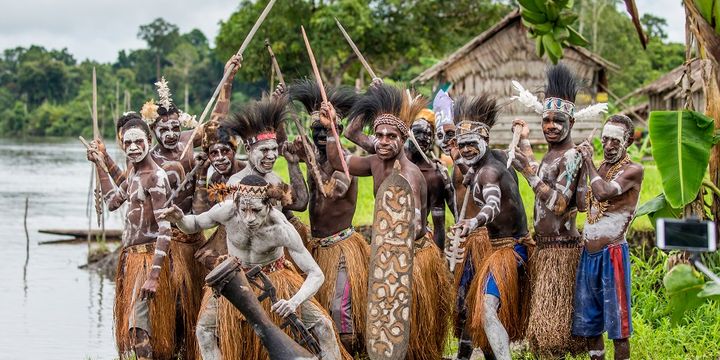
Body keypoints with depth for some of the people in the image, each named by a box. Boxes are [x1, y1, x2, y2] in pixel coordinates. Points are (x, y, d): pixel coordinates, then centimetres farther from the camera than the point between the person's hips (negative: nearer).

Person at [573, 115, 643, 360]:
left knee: (616, 321, -4)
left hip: (612, 252, -8)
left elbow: (604, 192, -25)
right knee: (588, 320, 12)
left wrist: (589, 161, -13)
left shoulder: (633, 170, -9)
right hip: (588, 252, 8)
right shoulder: (600, 167, 14)